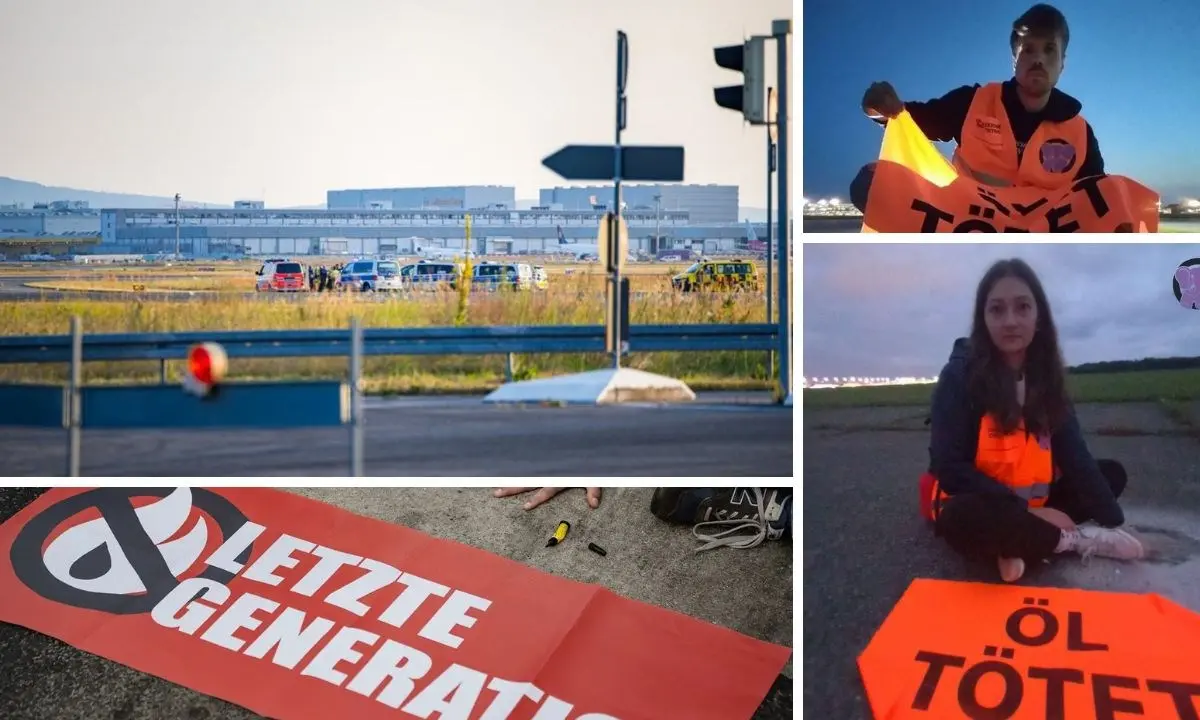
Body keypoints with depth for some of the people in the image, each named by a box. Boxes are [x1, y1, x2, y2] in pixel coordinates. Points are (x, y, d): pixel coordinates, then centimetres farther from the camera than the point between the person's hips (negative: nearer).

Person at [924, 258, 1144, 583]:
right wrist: (1027, 512, -22)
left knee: (1112, 473, 2)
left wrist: (1114, 524, -15)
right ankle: (1079, 539, -13)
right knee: (963, 520, -38)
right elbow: (949, 467, -21)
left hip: (1033, 505, 7)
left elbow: (1074, 455, -5)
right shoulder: (960, 375, -15)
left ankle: (1018, 544, -17)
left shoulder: (1044, 375, 1)